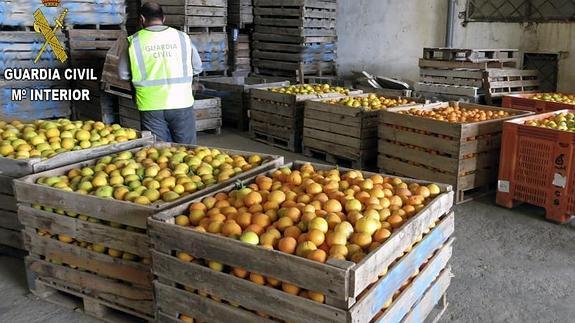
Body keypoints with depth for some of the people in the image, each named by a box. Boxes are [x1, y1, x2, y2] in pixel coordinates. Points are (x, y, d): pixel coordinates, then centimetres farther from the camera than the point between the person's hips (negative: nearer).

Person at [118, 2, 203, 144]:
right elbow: (197, 68, 10)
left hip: (151, 106, 0)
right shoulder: (182, 37, 1)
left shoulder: (134, 41, -2)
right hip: (181, 102, 1)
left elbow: (123, 74, 6)